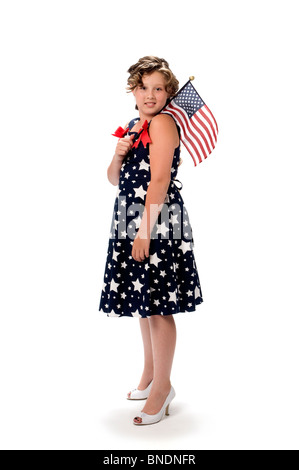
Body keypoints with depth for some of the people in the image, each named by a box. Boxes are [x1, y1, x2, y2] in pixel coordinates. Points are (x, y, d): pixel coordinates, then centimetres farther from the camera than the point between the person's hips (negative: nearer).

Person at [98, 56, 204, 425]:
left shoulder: (162, 122, -8)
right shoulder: (132, 127, 16)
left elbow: (160, 180, -17)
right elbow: (115, 180, 19)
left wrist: (145, 231, -20)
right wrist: (118, 155, -2)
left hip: (158, 221, -8)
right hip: (130, 221, 9)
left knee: (157, 306, -2)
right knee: (144, 303, 16)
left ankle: (162, 386, 14)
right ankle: (149, 375, 33)